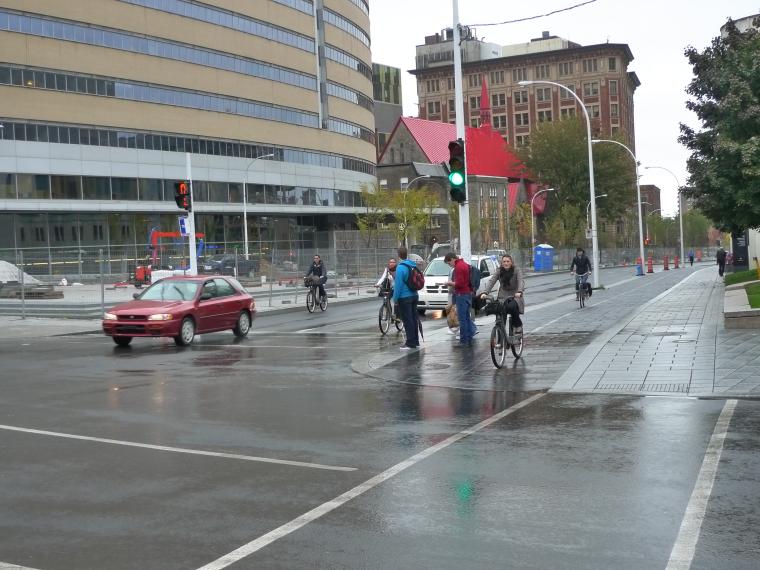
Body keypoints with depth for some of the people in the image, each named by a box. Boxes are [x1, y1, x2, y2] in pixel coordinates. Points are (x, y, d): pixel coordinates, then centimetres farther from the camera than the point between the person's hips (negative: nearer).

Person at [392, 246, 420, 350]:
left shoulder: (400, 267, -17)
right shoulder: (413, 265, 7)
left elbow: (398, 284, -19)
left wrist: (395, 298, -12)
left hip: (404, 298, -8)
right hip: (414, 296, 8)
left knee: (407, 321, -4)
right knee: (414, 319, 13)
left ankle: (410, 343, -3)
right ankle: (416, 342, 19)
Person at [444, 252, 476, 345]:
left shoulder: (458, 267, -16)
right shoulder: (465, 264, 15)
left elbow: (459, 284, -20)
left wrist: (450, 283, -5)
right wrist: (453, 283, 15)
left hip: (462, 295, -10)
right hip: (468, 293, 10)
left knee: (462, 318, -6)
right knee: (467, 317, 13)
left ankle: (464, 341, -5)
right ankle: (469, 340, 16)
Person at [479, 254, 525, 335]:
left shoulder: (517, 270, -6)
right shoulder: (499, 271, 2)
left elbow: (521, 281, -21)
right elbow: (491, 281, -9)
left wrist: (519, 291, -42)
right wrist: (485, 292, -27)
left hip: (514, 296, -3)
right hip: (503, 297, 3)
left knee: (511, 307, -33)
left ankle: (518, 325, -8)